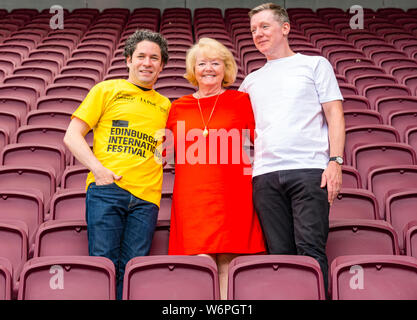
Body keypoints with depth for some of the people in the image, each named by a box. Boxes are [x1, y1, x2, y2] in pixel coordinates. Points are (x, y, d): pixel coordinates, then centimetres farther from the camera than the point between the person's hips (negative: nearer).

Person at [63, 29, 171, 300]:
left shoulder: (165, 105, 23)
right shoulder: (108, 90, 12)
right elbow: (72, 136, 6)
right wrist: (99, 169, -8)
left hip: (146, 198, 3)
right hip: (106, 189, -3)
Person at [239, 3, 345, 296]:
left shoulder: (315, 64, 15)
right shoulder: (252, 81, 25)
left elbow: (334, 115, 7)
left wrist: (335, 161, -6)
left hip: (309, 169, -3)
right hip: (265, 174, 4)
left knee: (311, 249, -11)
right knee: (279, 254, 1)